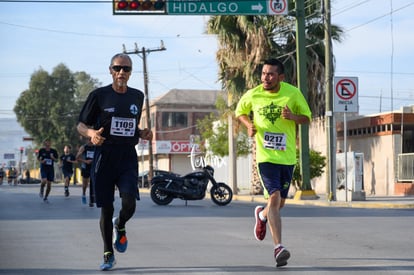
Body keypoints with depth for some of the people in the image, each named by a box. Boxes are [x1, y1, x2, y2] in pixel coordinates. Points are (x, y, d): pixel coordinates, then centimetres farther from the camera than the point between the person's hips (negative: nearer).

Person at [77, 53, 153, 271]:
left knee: (129, 203, -15)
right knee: (106, 209, 2)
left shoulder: (137, 96, 11)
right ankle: (108, 255, 17)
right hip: (104, 156, -2)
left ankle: (120, 226, 20)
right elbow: (81, 125, 3)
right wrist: (91, 133, -19)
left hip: (128, 157, 2)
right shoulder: (99, 95, -1)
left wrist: (142, 134, 4)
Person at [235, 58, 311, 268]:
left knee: (280, 203, 12)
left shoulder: (293, 93, -4)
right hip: (266, 156, -2)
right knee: (274, 196, -18)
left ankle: (262, 215, 49)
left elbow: (307, 117, 5)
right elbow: (240, 111, 16)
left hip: (287, 156, 2)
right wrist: (249, 125, -5)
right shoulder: (253, 95, -3)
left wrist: (293, 117, -18)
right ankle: (278, 247, -19)